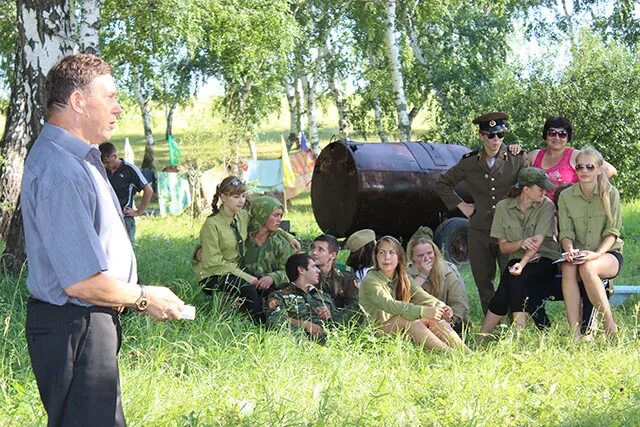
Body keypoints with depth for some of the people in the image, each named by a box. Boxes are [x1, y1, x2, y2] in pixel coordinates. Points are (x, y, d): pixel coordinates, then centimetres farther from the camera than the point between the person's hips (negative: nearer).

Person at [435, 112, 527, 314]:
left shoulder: (517, 159, 0)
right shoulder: (470, 162, 6)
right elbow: (442, 184, 18)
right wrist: (461, 205, 10)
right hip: (479, 231, 3)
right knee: (483, 281, 7)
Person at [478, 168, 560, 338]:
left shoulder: (547, 206, -5)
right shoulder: (503, 207, 1)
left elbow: (538, 241, -17)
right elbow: (503, 247, 1)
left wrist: (522, 264, -31)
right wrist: (521, 243, -20)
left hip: (545, 260, -2)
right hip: (518, 259, 2)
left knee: (515, 279, -31)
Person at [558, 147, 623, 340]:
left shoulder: (611, 194, -3)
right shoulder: (566, 196, 3)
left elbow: (612, 233, -7)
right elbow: (565, 232, -1)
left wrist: (597, 254, -24)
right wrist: (570, 250, -24)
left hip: (609, 254, -2)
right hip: (578, 255, 2)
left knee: (587, 268, -35)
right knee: (569, 269, -33)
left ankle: (610, 325, -24)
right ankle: (575, 332, -38)